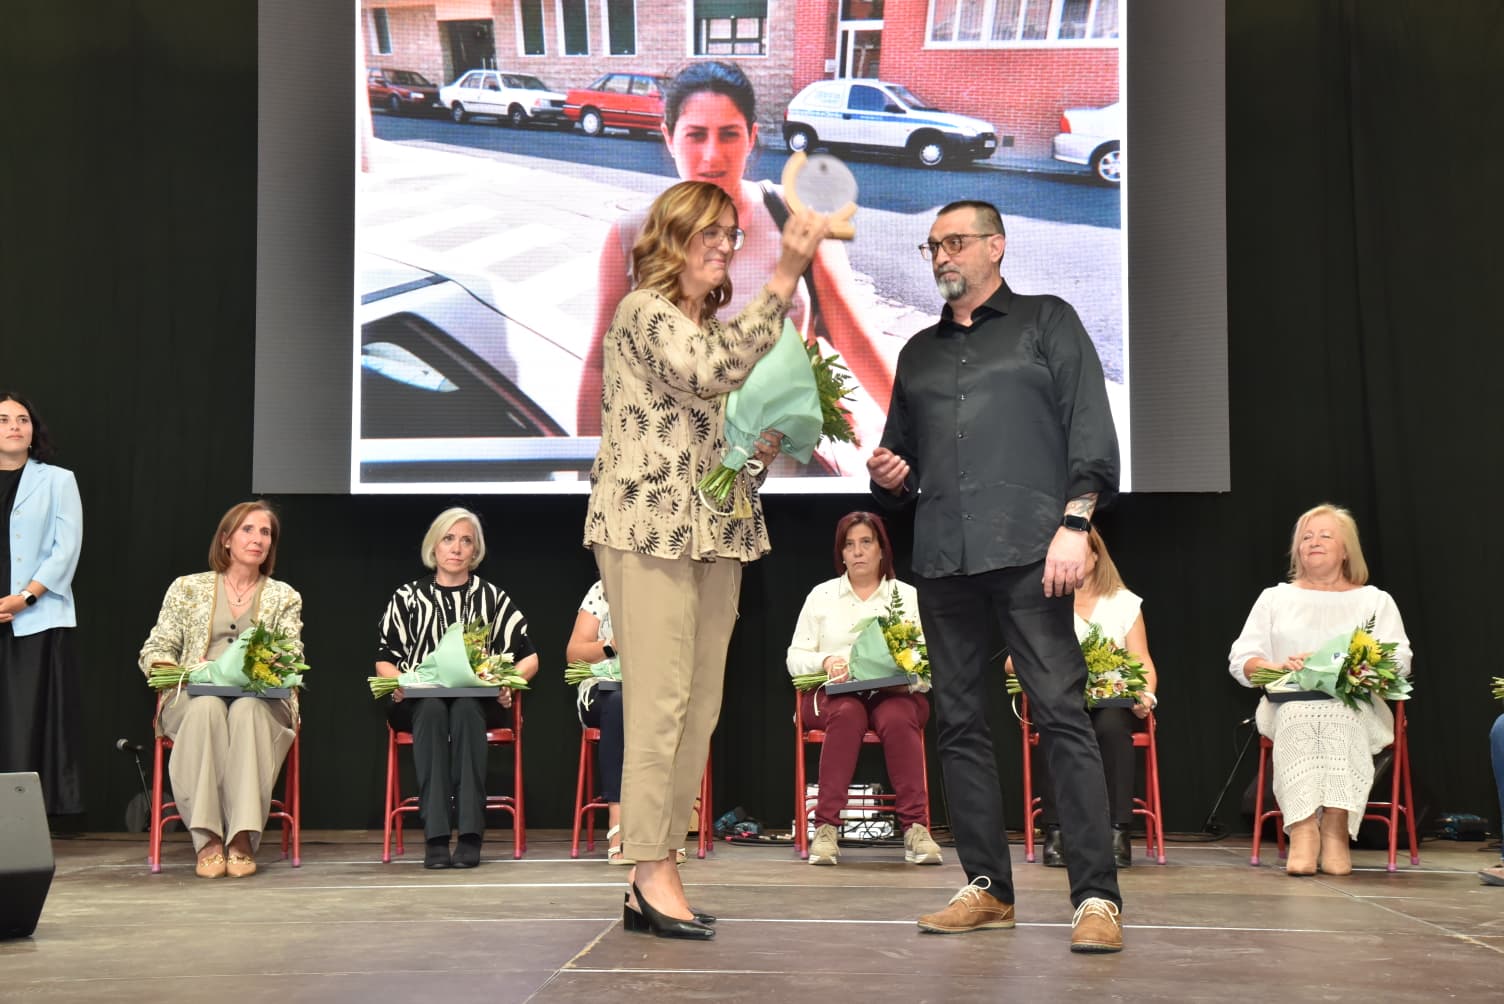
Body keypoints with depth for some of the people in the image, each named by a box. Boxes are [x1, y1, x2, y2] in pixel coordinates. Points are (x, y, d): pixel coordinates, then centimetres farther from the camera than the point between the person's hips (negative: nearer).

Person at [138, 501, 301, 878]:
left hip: (260, 701, 0)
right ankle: (207, 838, -39)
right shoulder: (187, 588, 15)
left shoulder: (284, 596, 17)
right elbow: (154, 650, 11)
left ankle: (243, 838, -41)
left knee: (246, 710, -36)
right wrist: (177, 671, -12)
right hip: (192, 697, 0)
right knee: (207, 707, -37)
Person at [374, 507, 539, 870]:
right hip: (419, 702, 0)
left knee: (465, 709, -36)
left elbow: (529, 657, 11)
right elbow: (384, 659, 12)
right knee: (433, 709, -36)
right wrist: (398, 683, -10)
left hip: (478, 702, 0)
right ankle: (435, 836, -42)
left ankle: (471, 833, -40)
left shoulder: (492, 598, 14)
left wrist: (507, 682, -9)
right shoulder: (408, 597, 14)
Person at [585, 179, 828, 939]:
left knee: (701, 709, 5)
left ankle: (652, 883, 10)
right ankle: (654, 873, -4)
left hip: (717, 533, 9)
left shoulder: (716, 326, 21)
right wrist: (785, 279, -26)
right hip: (650, 528, -9)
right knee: (660, 703, -10)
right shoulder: (643, 312, -6)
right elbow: (714, 370, -24)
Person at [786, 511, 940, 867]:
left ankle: (915, 827, -34)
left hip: (896, 694, 0)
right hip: (832, 694, 0)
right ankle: (826, 827, -36)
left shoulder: (908, 596, 14)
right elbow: (795, 658, 11)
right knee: (847, 713, -36)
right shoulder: (821, 595, 17)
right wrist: (826, 660, -11)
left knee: (896, 717, -36)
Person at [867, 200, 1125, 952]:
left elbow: (1090, 426, -1)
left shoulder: (1047, 322, 10)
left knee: (1061, 713, -11)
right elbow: (903, 458, 29)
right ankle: (988, 888, 13)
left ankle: (1097, 897, -12)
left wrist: (1074, 522, -12)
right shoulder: (919, 353, 23)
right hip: (942, 560, 6)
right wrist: (890, 478, 5)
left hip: (1026, 552, -5)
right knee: (959, 722, 5)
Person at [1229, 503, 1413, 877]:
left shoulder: (1376, 601, 20)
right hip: (1288, 704, 1)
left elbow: (1400, 661, 6)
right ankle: (1304, 829, -47)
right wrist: (1280, 667, -8)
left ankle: (1335, 826, -43)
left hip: (1356, 707, -1)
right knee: (1297, 715, -36)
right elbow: (1240, 661, 12)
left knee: (1338, 716, -37)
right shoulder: (1275, 598, 22)